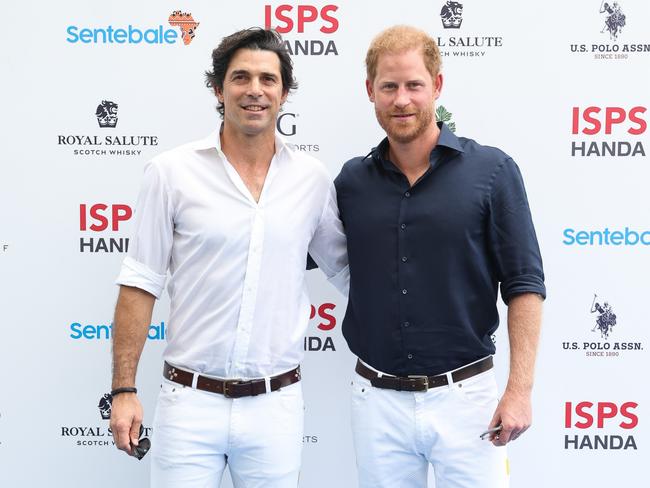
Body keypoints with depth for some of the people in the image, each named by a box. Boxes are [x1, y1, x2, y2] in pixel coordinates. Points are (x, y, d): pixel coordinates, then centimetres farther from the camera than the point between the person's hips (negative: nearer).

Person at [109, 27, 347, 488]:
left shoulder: (313, 178, 3)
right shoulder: (172, 172, -4)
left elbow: (345, 268, 15)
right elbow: (140, 284, -2)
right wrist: (124, 390, -4)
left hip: (277, 404, 2)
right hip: (190, 401, -2)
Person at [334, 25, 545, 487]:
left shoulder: (492, 171, -6)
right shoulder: (351, 181, 3)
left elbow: (524, 285, -6)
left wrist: (520, 390, -11)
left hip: (464, 395, -2)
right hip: (377, 397, 3)